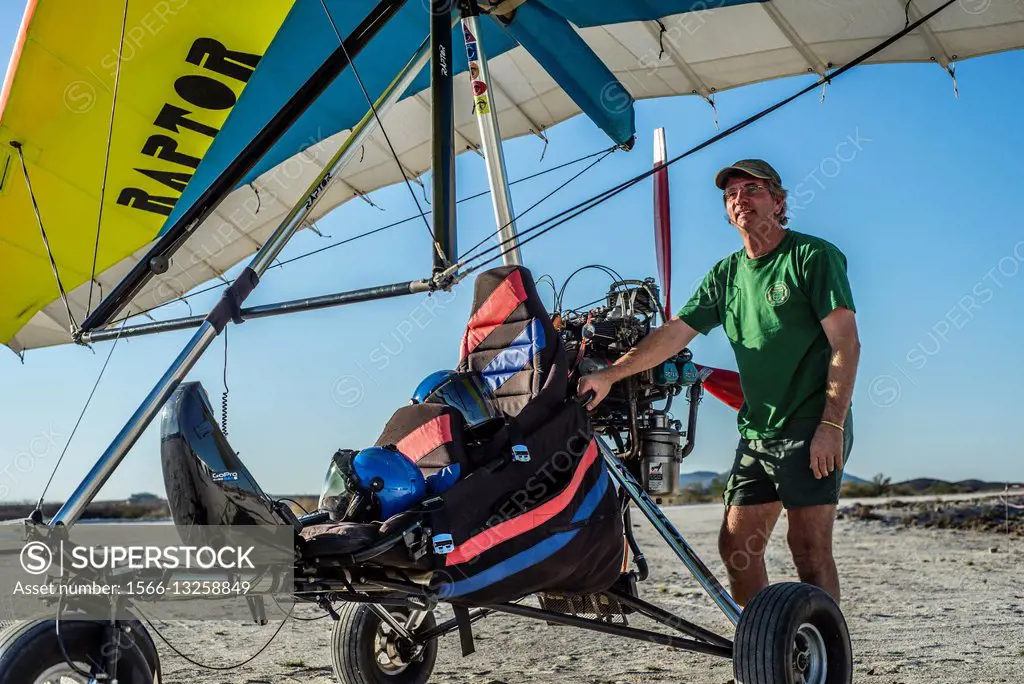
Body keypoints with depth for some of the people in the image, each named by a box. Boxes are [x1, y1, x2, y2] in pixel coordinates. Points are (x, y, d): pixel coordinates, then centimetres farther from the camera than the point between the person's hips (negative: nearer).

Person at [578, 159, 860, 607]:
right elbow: (675, 333, 12)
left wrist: (831, 424, -18)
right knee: (736, 546, 6)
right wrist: (608, 376, 3)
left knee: (809, 548, -10)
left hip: (811, 429, -7)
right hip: (756, 431, 7)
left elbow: (846, 344, -10)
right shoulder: (726, 273, 14)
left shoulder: (814, 256, -4)